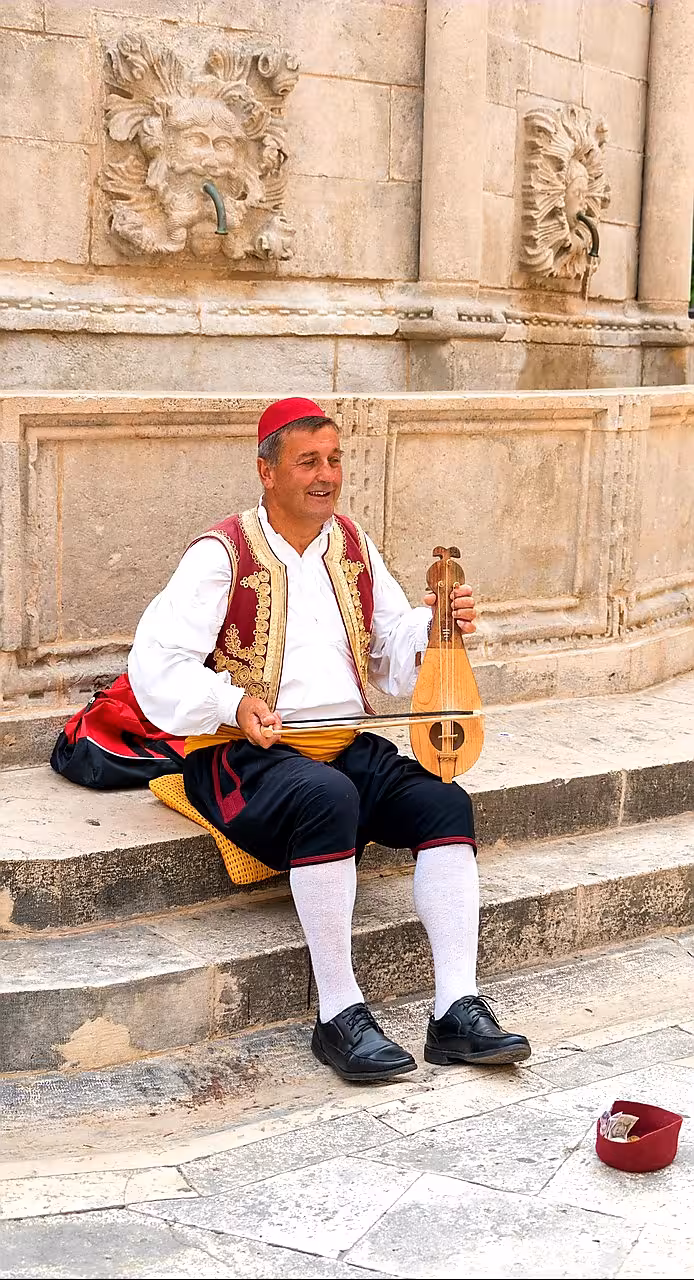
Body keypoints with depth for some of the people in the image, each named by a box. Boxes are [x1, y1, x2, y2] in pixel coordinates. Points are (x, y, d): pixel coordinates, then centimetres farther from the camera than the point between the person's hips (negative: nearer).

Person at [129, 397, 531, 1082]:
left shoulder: (352, 545, 14)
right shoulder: (223, 554, -5)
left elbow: (393, 646, 21)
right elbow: (153, 663, -11)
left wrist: (436, 622, 0)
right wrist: (234, 702, -25)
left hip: (347, 747, 6)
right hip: (247, 757, -6)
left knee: (446, 802, -19)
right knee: (328, 796, -37)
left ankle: (457, 1011, -19)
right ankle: (339, 1016, -29)